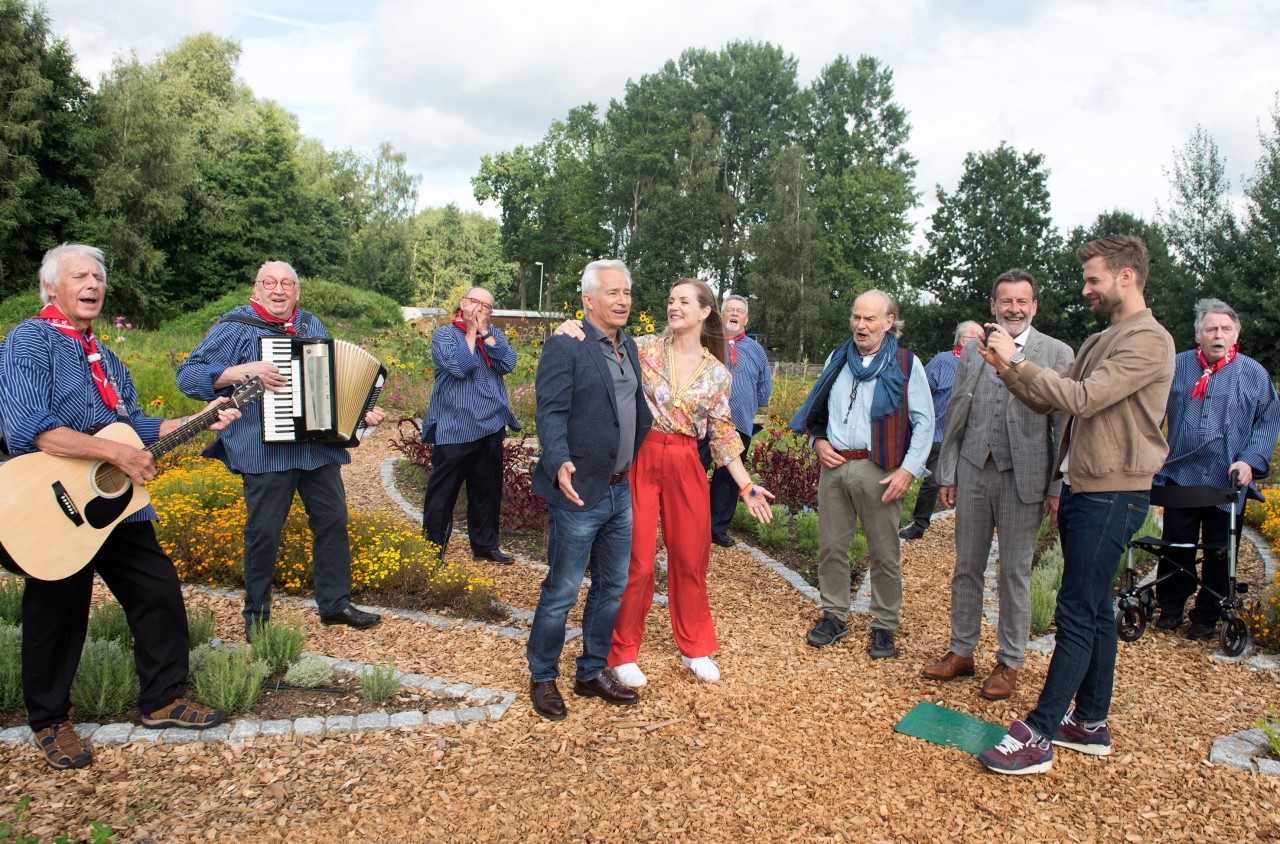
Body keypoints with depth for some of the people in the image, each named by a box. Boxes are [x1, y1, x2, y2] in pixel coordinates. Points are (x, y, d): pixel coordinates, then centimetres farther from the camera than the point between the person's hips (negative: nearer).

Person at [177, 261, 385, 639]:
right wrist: (243, 371, -22)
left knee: (333, 522, 9)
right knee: (264, 533, 2)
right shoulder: (237, 327, -3)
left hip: (319, 448, 5)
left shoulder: (311, 326, 14)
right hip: (266, 452, -5)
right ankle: (256, 615, 18)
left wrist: (362, 410, 7)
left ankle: (335, 603, 22)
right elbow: (188, 375, -10)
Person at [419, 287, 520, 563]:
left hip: (491, 428, 5)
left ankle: (485, 545, 27)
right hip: (454, 430, -5)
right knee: (442, 493, 2)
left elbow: (508, 364, -6)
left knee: (487, 491, 14)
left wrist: (483, 332, -7)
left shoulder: (495, 335, 12)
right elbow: (458, 366, -19)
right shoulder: (443, 334, -2)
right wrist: (470, 332, -9)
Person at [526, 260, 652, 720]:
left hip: (621, 490, 8)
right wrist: (560, 463, -34)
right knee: (561, 591, 5)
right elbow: (551, 412, -20)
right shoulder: (564, 346, -13)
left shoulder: (628, 345, 11)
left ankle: (592, 673, 33)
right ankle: (542, 677, 25)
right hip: (581, 492, -8)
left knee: (612, 587, 17)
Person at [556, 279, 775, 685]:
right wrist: (571, 328, -26)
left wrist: (746, 486, 6)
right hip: (641, 458, -2)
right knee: (637, 559, 1)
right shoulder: (645, 347, 0)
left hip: (685, 465, 2)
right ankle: (623, 652, 20)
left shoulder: (717, 372, 6)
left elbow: (722, 434, 9)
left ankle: (694, 646, 31)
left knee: (690, 557, 10)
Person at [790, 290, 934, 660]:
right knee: (831, 546, 10)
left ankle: (885, 626, 16)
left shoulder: (906, 365, -1)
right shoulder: (837, 360, 12)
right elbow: (817, 410, 21)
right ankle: (835, 616, 24)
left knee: (884, 553, 2)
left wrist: (909, 470, -12)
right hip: (834, 464, 4)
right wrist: (818, 441, 3)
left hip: (878, 470, -4)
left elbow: (924, 422, -3)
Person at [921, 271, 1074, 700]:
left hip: (1022, 477, -3)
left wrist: (1057, 489, -7)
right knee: (966, 568, 11)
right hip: (973, 472, 3)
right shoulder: (972, 351, 8)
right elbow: (955, 417, 10)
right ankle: (961, 651, 25)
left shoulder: (1057, 354, -1)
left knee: (1015, 573, 7)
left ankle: (1009, 662, 22)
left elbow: (1064, 427, -4)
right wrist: (947, 473, 7)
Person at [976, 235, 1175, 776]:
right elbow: (1047, 403, 13)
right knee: (1095, 610, 15)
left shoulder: (1149, 340, -13)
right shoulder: (1100, 342, 16)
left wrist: (1019, 361, -18)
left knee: (1078, 615, -7)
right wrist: (1005, 370, -2)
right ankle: (1090, 724, 26)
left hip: (1112, 496, -9)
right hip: (1081, 489, 9)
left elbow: (1081, 399, -23)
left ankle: (1037, 739, -3)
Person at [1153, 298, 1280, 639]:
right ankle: (1170, 608, 23)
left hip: (1227, 483, 0)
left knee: (1220, 553, 8)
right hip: (1179, 477, 0)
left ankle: (1207, 616, 22)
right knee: (1175, 548, 7)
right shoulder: (1177, 367, 5)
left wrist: (1250, 460, -9)